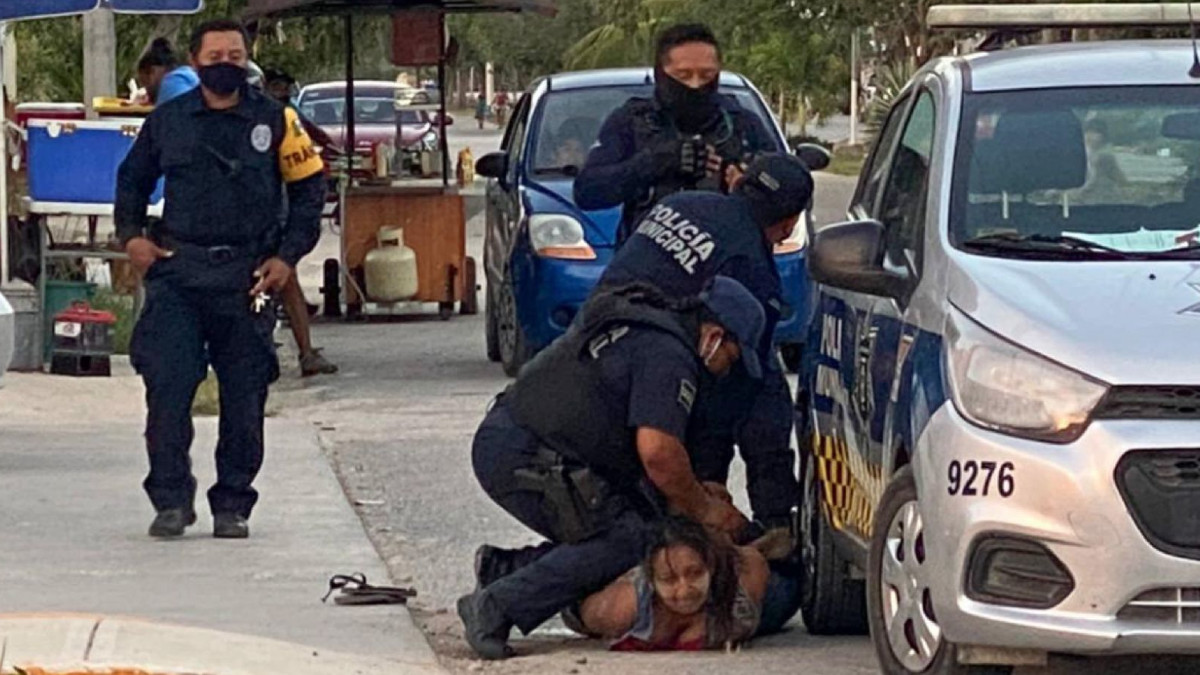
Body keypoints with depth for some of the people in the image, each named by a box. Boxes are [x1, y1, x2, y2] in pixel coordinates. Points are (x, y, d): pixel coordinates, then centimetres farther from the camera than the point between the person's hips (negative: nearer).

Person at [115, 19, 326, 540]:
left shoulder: (275, 122, 4)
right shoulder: (167, 121, 8)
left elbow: (309, 188, 9)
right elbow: (131, 179, 22)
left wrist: (288, 256, 1)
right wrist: (131, 235, 7)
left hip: (247, 279, 0)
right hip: (176, 271, 1)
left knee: (244, 398, 2)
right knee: (167, 388, -10)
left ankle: (232, 505, 12)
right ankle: (171, 499, -2)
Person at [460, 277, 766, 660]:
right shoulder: (669, 355, -12)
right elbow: (657, 451, -22)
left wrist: (688, 501, 20)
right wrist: (703, 509, -6)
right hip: (526, 460, -10)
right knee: (629, 539, -15)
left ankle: (503, 568, 7)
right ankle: (496, 606, -16)